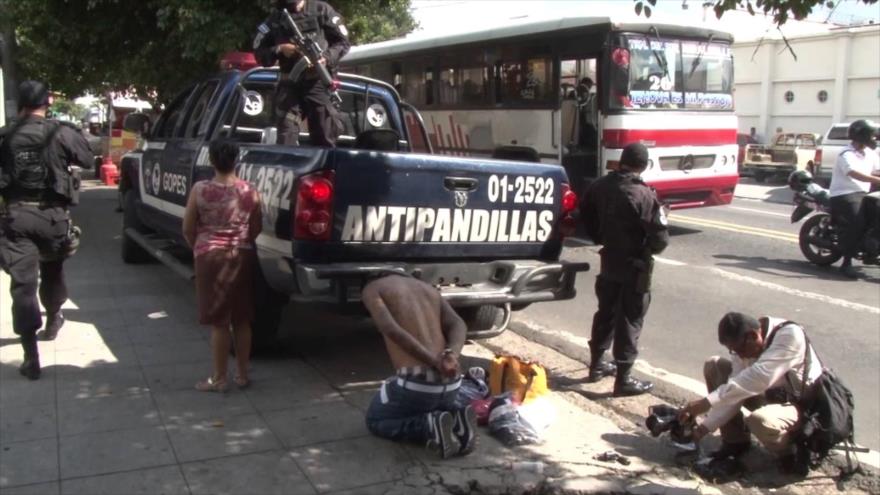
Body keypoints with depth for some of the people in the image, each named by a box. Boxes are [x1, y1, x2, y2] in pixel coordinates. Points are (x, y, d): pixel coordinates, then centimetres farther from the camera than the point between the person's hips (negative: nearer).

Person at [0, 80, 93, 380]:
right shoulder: (62, 134, -6)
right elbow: (87, 160, 7)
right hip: (53, 215, 0)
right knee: (52, 271, 25)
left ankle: (31, 356, -10)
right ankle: (52, 321, 47)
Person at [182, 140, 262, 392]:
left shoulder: (200, 190, -9)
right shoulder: (250, 191, -3)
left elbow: (188, 229, -2)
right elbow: (257, 228, 7)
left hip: (210, 256, -3)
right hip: (243, 256, 3)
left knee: (219, 321, 4)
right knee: (242, 320, 12)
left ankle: (219, 378, 11)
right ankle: (242, 374, 21)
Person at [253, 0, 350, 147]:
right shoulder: (275, 19, 13)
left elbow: (343, 42, 6)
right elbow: (260, 53, 12)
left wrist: (327, 58, -12)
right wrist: (279, 49, -8)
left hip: (316, 82, -2)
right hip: (289, 84, 2)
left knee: (324, 140, -1)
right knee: (287, 140, -7)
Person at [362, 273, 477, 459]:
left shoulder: (371, 289, 5)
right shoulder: (428, 288, 23)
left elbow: (391, 330, -15)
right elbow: (458, 325, 6)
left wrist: (435, 363, -18)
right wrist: (451, 356, -12)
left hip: (416, 383, -5)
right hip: (451, 383, 5)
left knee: (375, 421, 24)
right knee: (426, 409, 37)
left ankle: (429, 426, -4)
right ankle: (456, 419, 4)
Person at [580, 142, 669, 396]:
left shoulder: (599, 187, -2)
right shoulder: (643, 195, -22)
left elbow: (588, 220, 13)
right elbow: (659, 239, -20)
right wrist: (649, 248, 2)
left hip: (609, 262, 6)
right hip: (634, 267, -6)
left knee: (605, 313, 20)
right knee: (629, 321, 2)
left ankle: (597, 364, 32)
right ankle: (623, 379, 7)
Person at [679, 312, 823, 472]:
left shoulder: (790, 335, -30)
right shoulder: (745, 346, -8)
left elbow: (760, 377, -42)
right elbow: (735, 394, -8)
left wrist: (708, 402, -45)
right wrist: (704, 427, -17)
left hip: (804, 408, -7)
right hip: (772, 397, 8)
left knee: (759, 420, -39)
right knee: (714, 365, -3)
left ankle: (790, 452, -4)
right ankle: (735, 441, 3)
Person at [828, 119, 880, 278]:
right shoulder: (847, 155, -15)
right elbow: (854, 174, -33)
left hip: (863, 193, 9)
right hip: (844, 194, -9)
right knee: (856, 223, -27)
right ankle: (847, 263, -22)